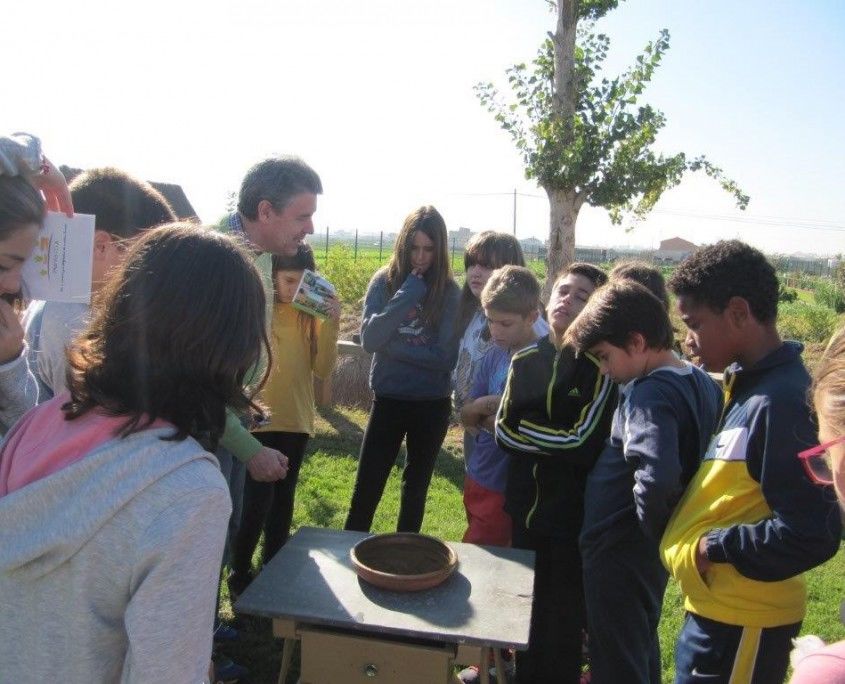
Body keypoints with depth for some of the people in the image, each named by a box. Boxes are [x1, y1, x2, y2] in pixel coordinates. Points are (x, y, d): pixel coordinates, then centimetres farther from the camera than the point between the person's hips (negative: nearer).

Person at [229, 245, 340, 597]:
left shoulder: (310, 313, 2)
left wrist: (330, 325, -14)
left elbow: (323, 369, -4)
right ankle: (239, 574, 18)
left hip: (296, 421, 4)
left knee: (283, 501, 14)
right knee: (257, 501, -4)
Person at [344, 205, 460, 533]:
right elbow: (369, 339, -16)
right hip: (388, 399, 0)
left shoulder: (450, 291, -7)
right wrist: (407, 295, -21)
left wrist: (392, 345, -16)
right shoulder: (384, 281, -4)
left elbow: (447, 358, -12)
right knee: (366, 488, 2)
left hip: (431, 404, 0)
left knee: (416, 486, 16)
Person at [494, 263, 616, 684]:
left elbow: (585, 443, -18)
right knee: (525, 611, 19)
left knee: (562, 618, 9)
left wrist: (525, 433, -9)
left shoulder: (600, 365, -11)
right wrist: (554, 443, -14)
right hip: (526, 505, 5)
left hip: (572, 514, -5)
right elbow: (503, 432, -1)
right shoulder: (525, 360, 4)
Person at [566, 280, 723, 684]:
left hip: (618, 550, -9)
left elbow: (656, 479, -40)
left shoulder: (649, 393, -25)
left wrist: (653, 527, -21)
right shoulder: (702, 383, 3)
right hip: (650, 551, 9)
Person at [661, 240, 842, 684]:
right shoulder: (749, 386, 6)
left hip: (741, 623, -9)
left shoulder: (780, 401, -24)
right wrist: (686, 535, 4)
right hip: (714, 608, 9)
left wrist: (712, 547, -17)